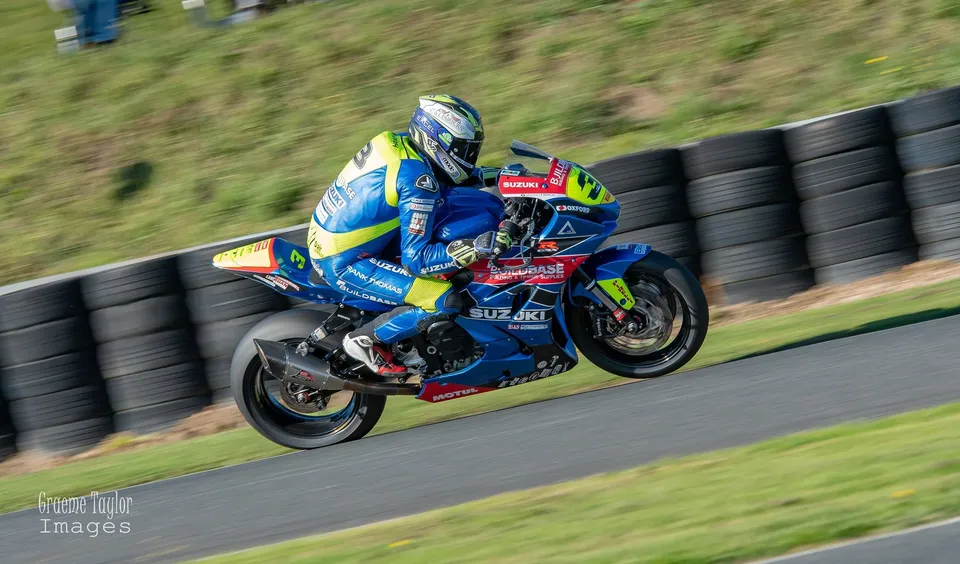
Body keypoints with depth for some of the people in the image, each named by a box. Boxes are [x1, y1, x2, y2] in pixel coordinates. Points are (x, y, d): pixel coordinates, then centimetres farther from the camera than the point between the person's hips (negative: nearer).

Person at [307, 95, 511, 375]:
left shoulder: (400, 143, 3)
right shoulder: (418, 183, -23)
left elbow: (445, 177, 24)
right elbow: (416, 259, -24)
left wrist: (494, 176, 16)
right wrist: (477, 247, -30)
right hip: (345, 264, -10)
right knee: (445, 302, -20)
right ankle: (364, 340, -2)